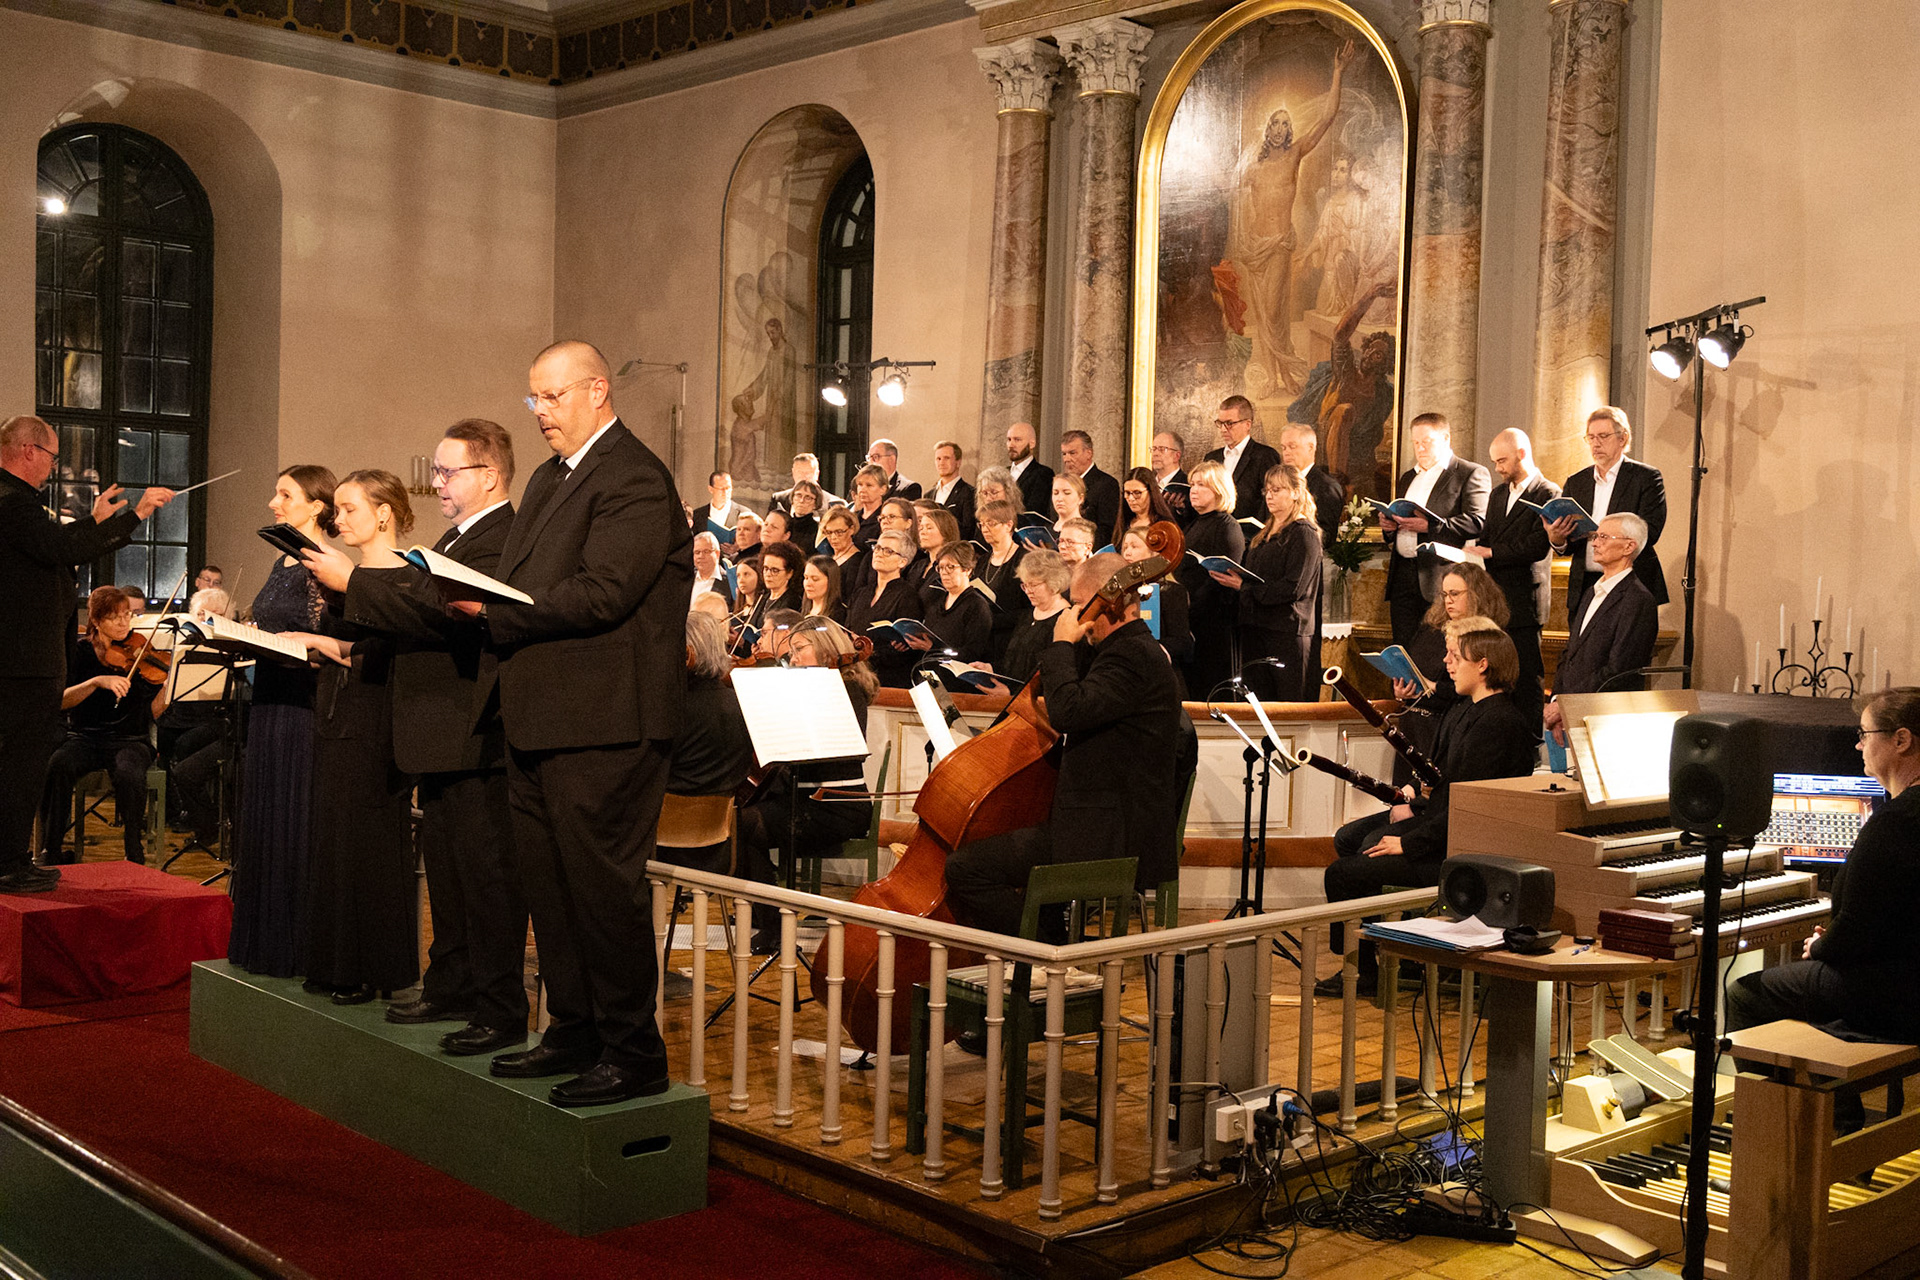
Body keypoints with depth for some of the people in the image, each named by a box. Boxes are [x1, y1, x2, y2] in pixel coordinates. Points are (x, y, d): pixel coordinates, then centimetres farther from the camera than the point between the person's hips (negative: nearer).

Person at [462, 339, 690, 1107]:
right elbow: (523, 588, 17)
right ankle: (572, 1032, 27)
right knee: (547, 881, 15)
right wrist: (490, 609, -4)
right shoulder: (550, 480, 20)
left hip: (602, 723, -10)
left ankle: (633, 1053, 6)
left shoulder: (634, 480, -12)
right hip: (539, 718, 10)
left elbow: (602, 594, -22)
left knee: (602, 883, -5)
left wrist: (494, 612, -18)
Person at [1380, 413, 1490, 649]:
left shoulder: (1471, 474, -1)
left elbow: (1478, 523, -14)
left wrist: (1431, 525, -22)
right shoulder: (1408, 477, 23)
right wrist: (1389, 526, 7)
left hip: (1441, 582, -7)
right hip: (1403, 575, 7)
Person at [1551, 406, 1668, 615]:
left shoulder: (1647, 477, 2)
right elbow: (1566, 548, 11)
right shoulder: (1576, 482, 15)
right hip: (1584, 587, 4)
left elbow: (1648, 532, -12)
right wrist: (1557, 539, -14)